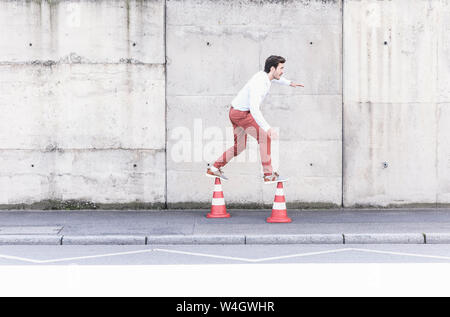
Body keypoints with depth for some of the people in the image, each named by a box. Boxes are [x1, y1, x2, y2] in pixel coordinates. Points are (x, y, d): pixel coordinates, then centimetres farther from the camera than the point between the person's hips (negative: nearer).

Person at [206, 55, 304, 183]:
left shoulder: (264, 74, 2)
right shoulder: (259, 84, -28)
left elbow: (274, 77, 31)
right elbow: (254, 109, -38)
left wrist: (289, 83, 34)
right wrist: (268, 128, -43)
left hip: (236, 112, 10)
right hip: (241, 114, -10)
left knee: (240, 146, 16)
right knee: (265, 138, -10)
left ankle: (214, 168, 21)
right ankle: (269, 175, -8)